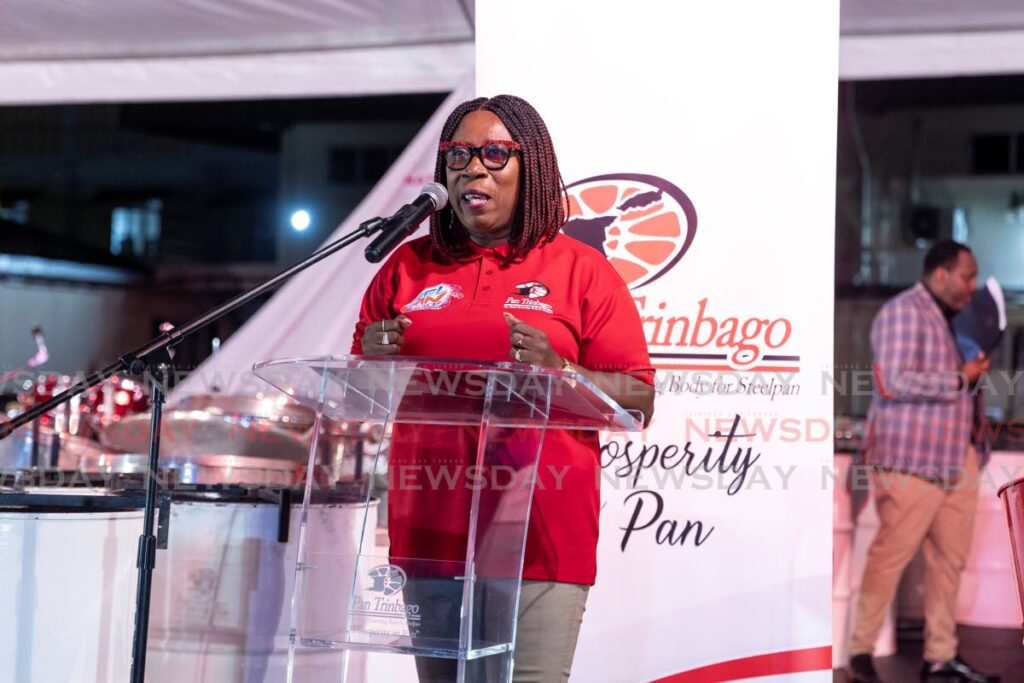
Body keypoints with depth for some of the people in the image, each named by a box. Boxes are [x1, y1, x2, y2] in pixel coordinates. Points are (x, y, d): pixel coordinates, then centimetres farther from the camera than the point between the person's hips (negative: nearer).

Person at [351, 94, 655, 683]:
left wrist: (556, 372, -18)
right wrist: (374, 360, -4)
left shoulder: (582, 271, 3)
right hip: (428, 535, 3)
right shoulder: (409, 266, 13)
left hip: (542, 543, -3)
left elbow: (638, 403, -1)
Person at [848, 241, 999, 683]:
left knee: (950, 558, 8)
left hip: (956, 457, 9)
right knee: (891, 556, -5)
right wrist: (960, 378, -14)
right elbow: (896, 381, -20)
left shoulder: (949, 318, 20)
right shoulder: (904, 311, -10)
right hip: (912, 459, -9)